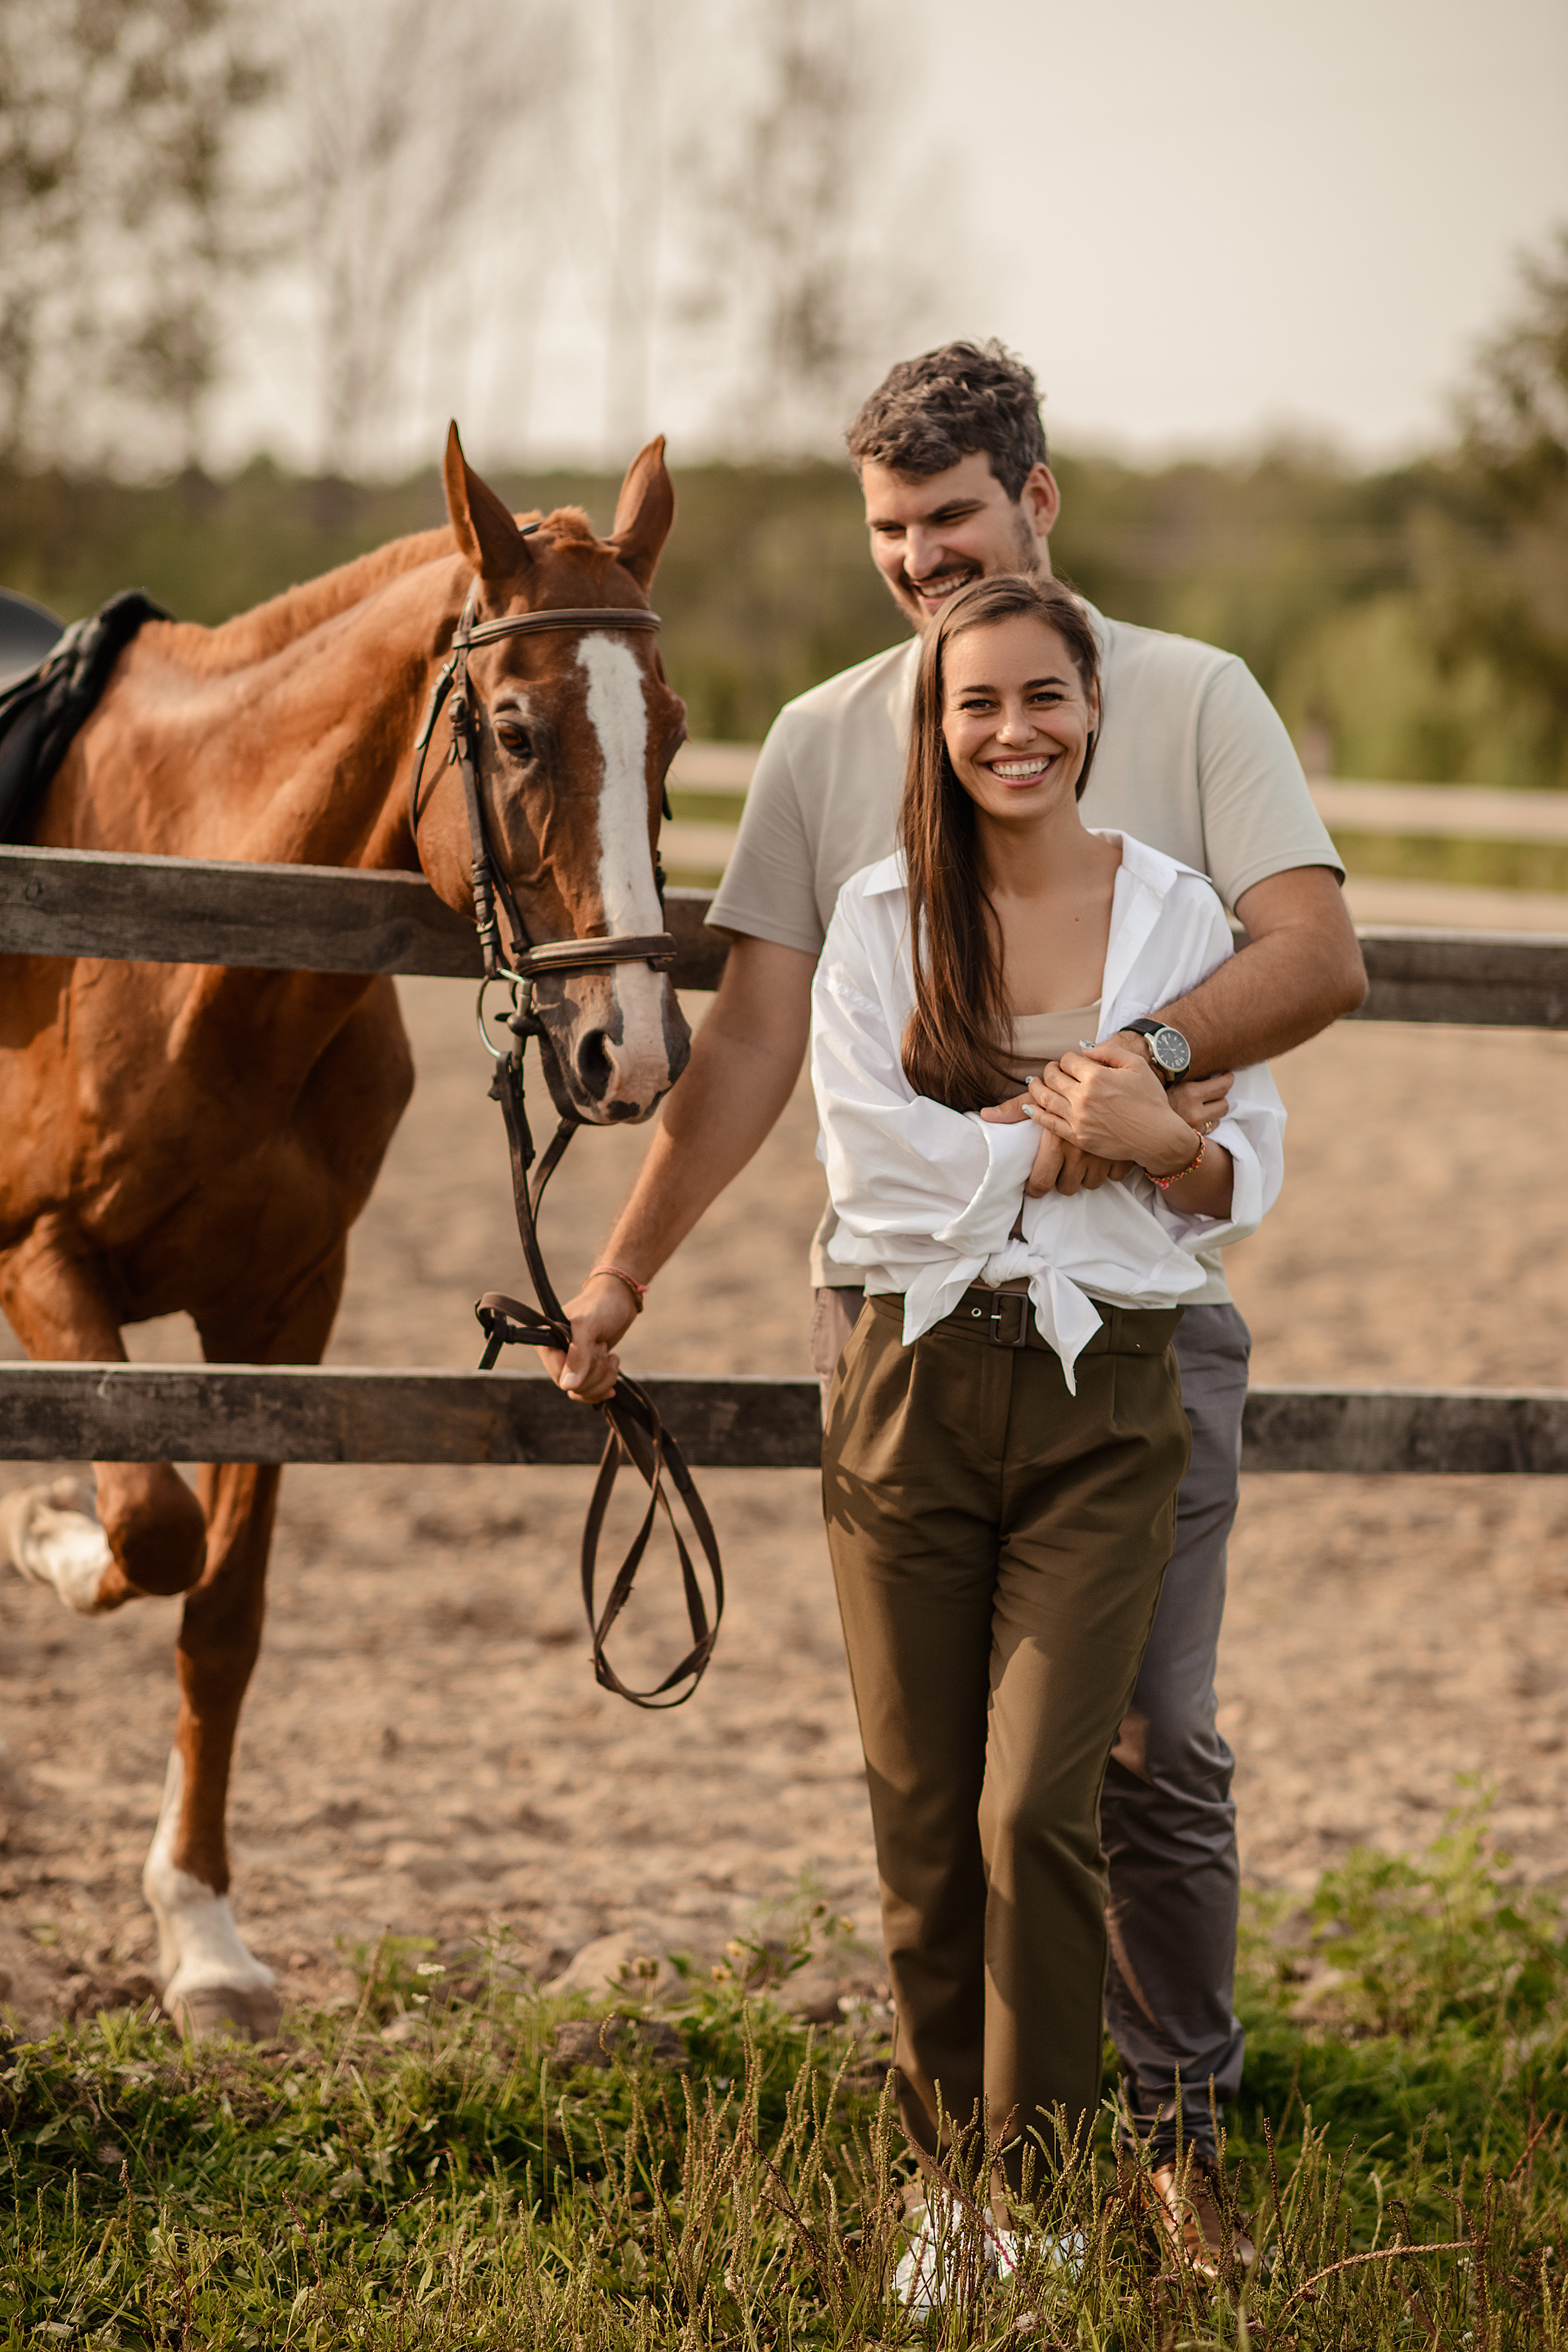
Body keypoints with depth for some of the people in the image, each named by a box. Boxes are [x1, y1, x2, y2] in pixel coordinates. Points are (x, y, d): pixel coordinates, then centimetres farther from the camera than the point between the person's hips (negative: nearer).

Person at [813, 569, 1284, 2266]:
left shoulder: (1179, 915, 5)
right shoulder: (882, 917, 3)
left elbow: (1245, 1180, 6)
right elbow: (869, 1162, -7)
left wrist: (1155, 1142, -15)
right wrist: (1069, 1132, -13)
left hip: (1104, 1400, -1)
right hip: (916, 1381, 1)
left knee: (1038, 1808, -10)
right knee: (922, 1820, 6)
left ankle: (1039, 2178, 1)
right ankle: (940, 2171, 20)